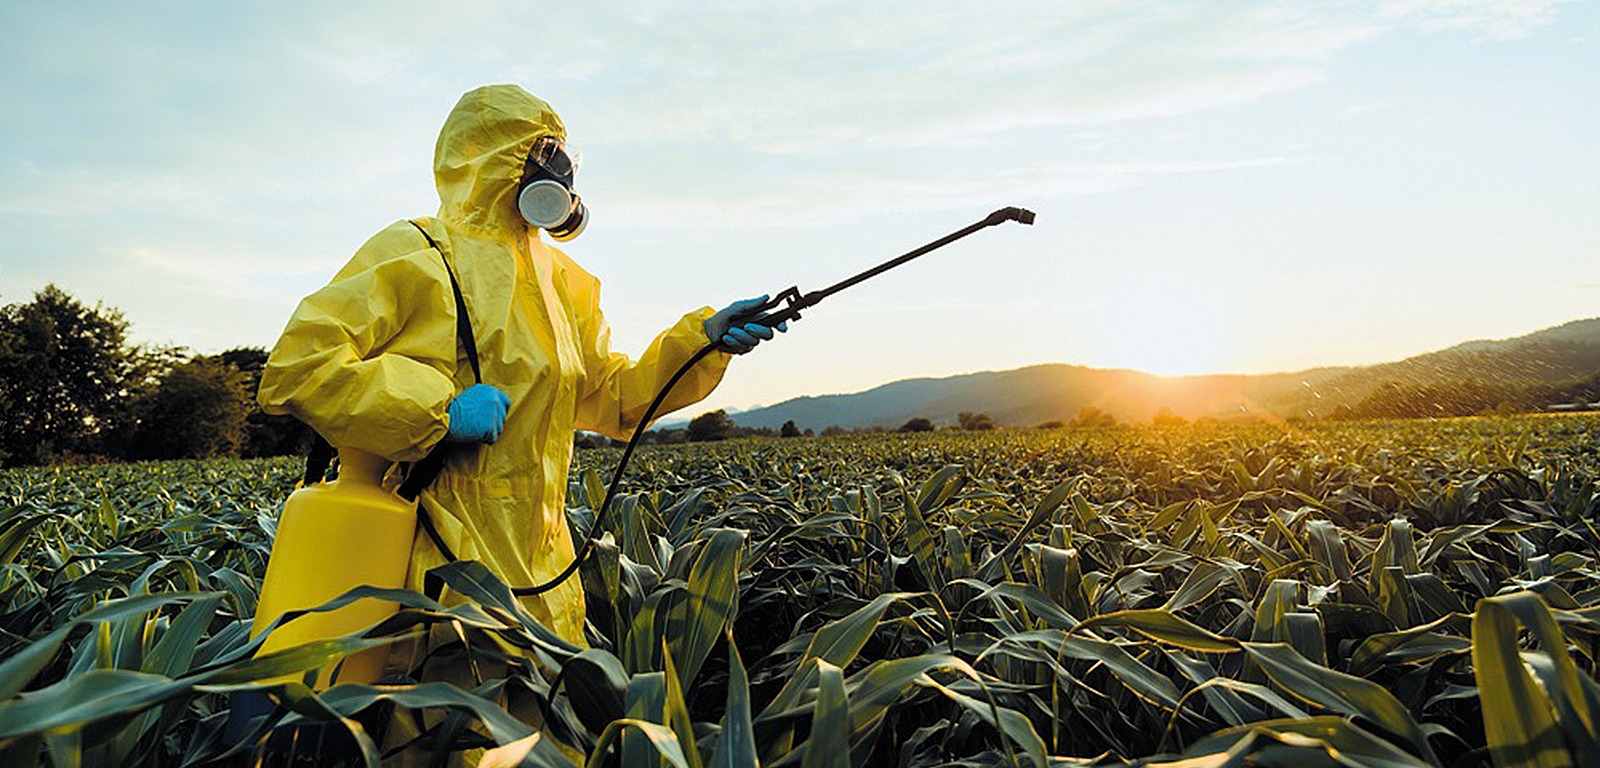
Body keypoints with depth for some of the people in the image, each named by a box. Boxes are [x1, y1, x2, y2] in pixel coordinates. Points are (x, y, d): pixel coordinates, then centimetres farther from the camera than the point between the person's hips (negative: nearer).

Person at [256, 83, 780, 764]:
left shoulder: (564, 282, 16)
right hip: (437, 561, -6)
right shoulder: (415, 257, -6)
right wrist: (439, 408, -22)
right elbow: (295, 369, -13)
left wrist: (704, 341, 4)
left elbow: (613, 400, 16)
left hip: (536, 567, 7)